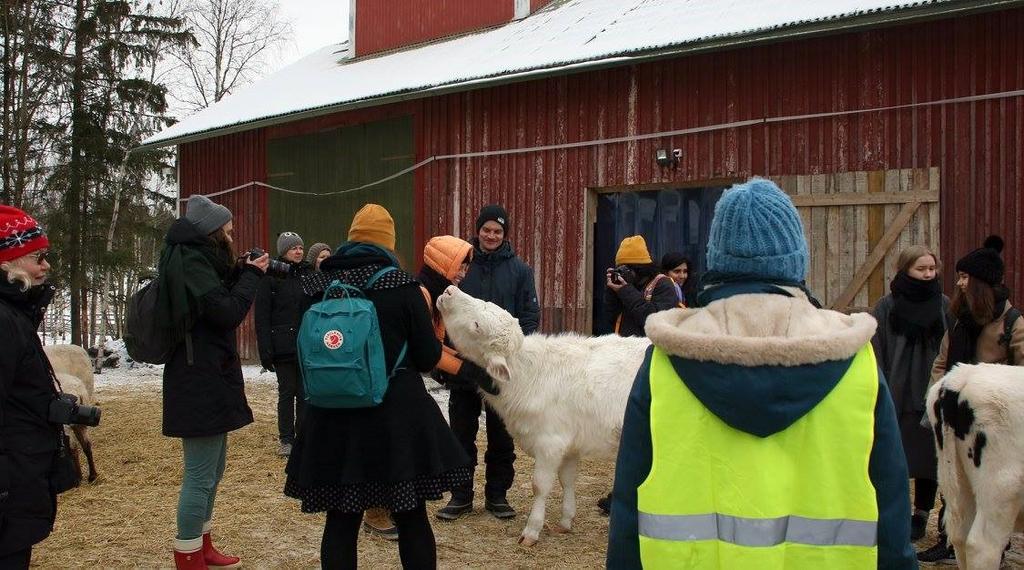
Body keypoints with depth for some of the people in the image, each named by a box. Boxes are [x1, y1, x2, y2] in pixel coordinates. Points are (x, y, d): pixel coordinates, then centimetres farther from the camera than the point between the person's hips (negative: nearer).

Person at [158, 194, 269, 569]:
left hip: (208, 379, 11)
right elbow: (227, 313, -20)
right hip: (200, 381, -11)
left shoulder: (195, 259, 16)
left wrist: (240, 273, 6)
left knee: (213, 468, 19)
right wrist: (252, 275, -8)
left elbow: (219, 300, 17)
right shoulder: (189, 261, -15)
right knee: (201, 475, -5)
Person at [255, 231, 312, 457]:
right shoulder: (271, 276, -3)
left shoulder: (308, 274, 8)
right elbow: (262, 317, -6)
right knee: (286, 392, 3)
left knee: (305, 392, 5)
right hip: (283, 346, -3)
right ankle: (286, 440, 13)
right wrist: (265, 350, -12)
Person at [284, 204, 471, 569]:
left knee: (341, 519, 9)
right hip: (398, 416, -3)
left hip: (333, 418, 3)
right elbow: (428, 357, -4)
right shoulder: (401, 286, -9)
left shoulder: (316, 287, 1)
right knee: (412, 518, 9)